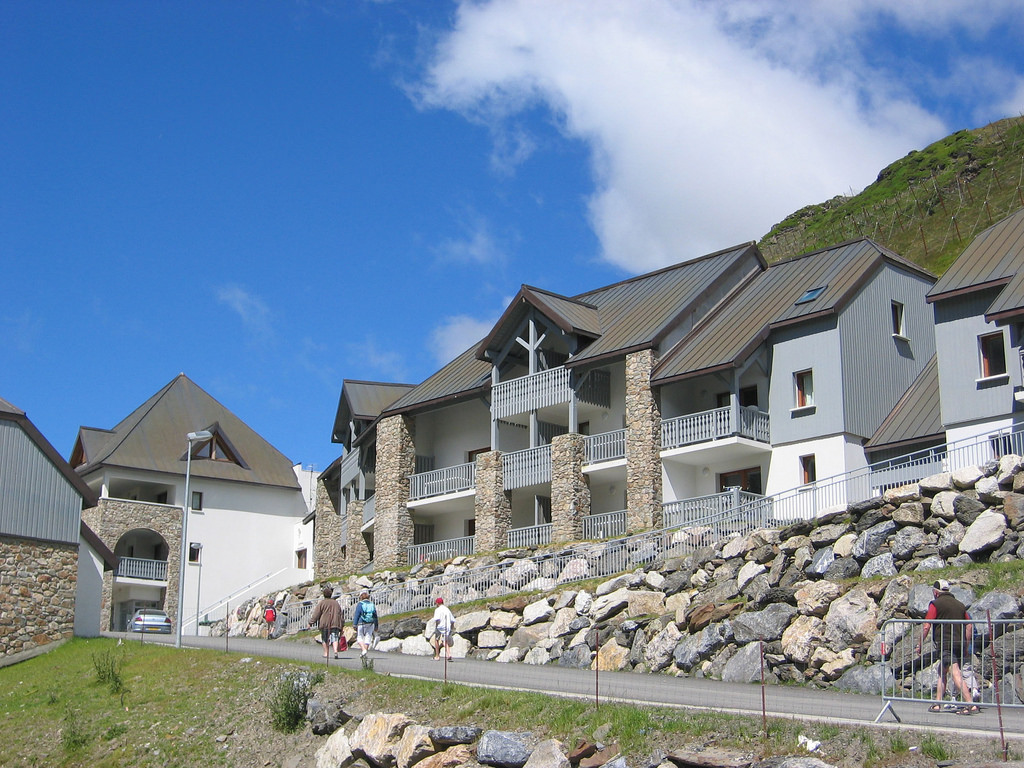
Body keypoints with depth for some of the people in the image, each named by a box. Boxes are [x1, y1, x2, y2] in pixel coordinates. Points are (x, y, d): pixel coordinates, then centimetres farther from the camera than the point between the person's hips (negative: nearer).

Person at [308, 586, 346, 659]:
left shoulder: (321, 603, -1)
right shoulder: (336, 603, 13)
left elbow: (316, 614, -4)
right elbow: (341, 614, 17)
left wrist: (311, 623, 1)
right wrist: (342, 625, 23)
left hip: (325, 624, -2)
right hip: (335, 624, 2)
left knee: (325, 639, 9)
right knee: (335, 638, -4)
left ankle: (326, 653, 9)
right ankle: (336, 650, -25)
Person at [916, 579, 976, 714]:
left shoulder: (936, 604, -1)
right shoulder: (959, 604, 18)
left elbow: (926, 626, -7)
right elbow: (969, 626, 16)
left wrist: (920, 644, 2)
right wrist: (966, 645, 23)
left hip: (946, 643, -7)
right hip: (960, 643, 7)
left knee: (955, 674, -12)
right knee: (942, 672, 17)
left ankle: (970, 704, -22)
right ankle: (937, 704, 18)